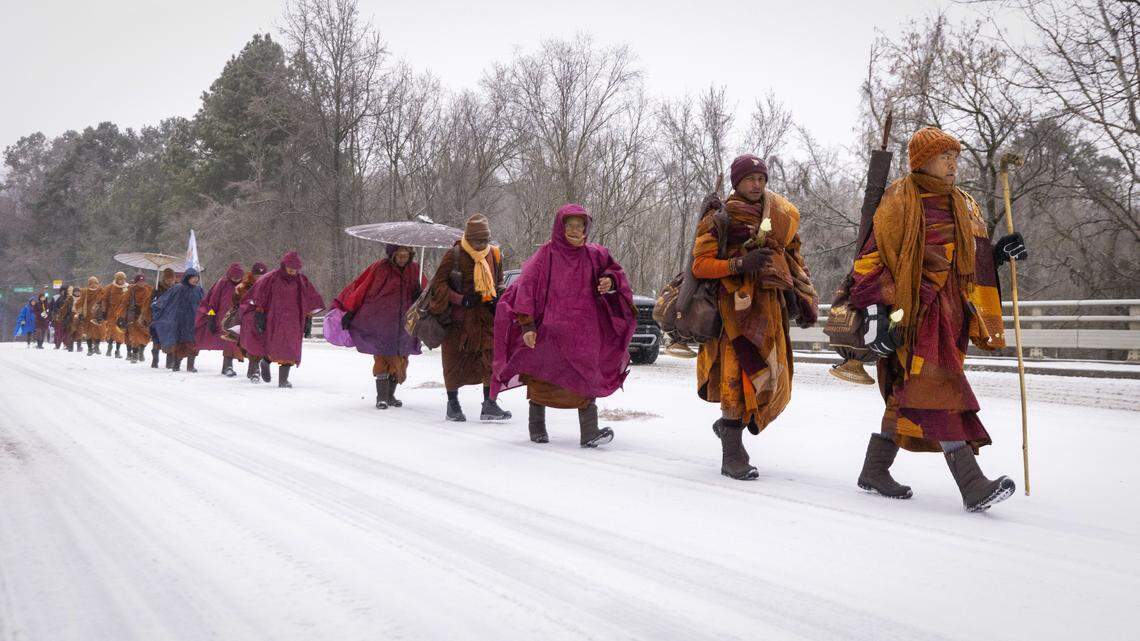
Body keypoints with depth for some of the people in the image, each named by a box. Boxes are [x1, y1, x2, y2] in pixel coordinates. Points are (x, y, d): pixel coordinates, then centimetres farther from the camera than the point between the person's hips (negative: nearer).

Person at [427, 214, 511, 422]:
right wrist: (461, 299, -18)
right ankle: (452, 403, 25)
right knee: (455, 360, 7)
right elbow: (438, 283, -7)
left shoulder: (495, 255, 7)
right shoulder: (454, 255, -8)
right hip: (458, 317, -3)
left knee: (493, 357, -11)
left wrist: (497, 298, 0)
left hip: (485, 316, 3)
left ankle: (489, 404, -6)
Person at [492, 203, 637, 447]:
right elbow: (526, 288, -4)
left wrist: (610, 281, -6)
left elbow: (613, 270, 20)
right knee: (542, 379, 8)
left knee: (586, 378, -8)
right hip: (548, 332, -2)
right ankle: (536, 428, 25)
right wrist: (527, 325, -11)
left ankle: (589, 432, -11)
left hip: (583, 332, 2)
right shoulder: (546, 255, -2)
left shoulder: (593, 255, 7)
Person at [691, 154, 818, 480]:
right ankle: (733, 456, -2)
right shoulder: (720, 219, 0)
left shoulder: (780, 215, 15)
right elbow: (700, 264, -7)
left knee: (774, 384, 6)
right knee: (739, 376, -11)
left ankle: (729, 423, 31)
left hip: (771, 309, 6)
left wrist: (802, 300, 10)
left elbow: (793, 261, 21)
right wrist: (740, 264, -19)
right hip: (735, 307, -5)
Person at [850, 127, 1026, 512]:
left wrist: (997, 254, 4)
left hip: (949, 311, 8)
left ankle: (874, 471, 22)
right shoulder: (900, 200, -5)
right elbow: (873, 259, -9)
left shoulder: (964, 205, 18)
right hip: (914, 310, -8)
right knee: (939, 391, -15)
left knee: (908, 393, 11)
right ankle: (973, 486, -18)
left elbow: (973, 262, 25)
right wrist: (876, 312, -17)